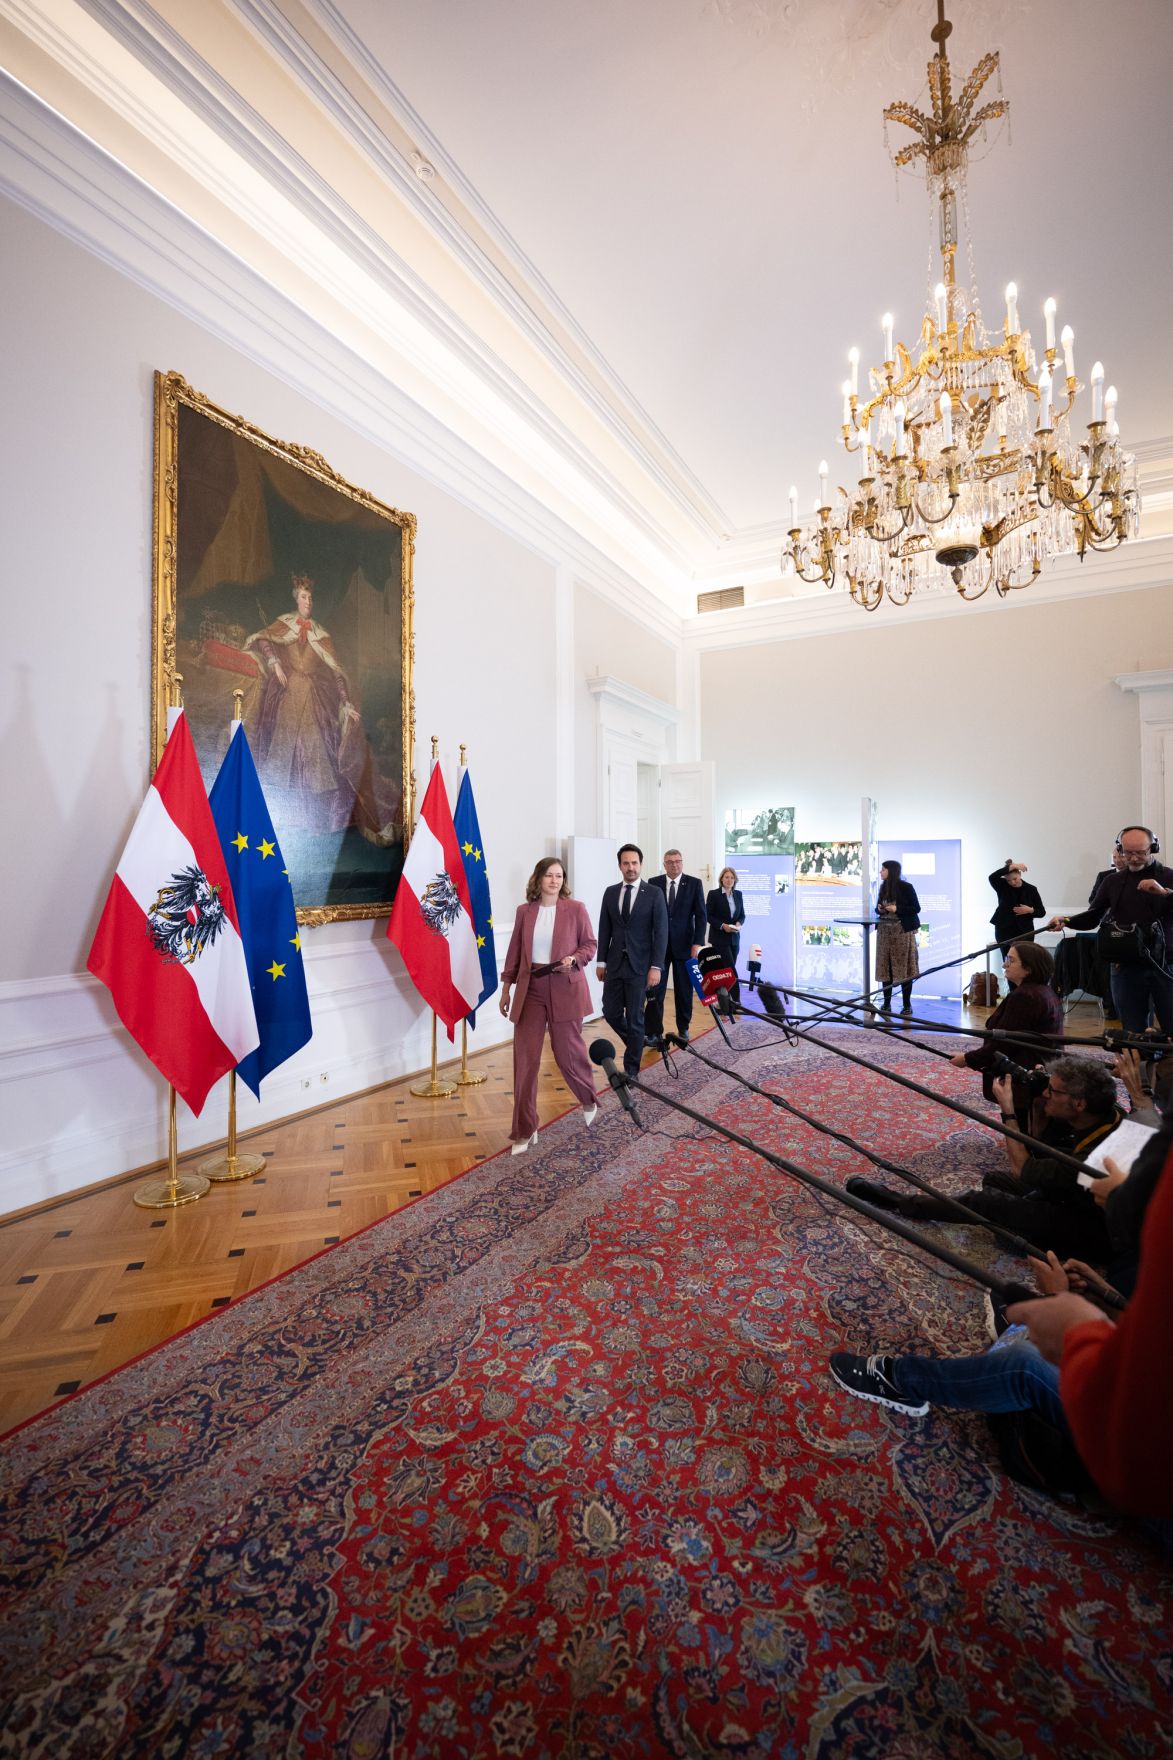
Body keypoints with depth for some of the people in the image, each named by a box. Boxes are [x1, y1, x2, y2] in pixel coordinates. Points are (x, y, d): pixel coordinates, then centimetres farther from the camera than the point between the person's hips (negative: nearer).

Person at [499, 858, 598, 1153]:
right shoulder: (524, 911, 5)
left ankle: (589, 1100, 41)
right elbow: (514, 951, 10)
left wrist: (574, 959, -17)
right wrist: (506, 987, 11)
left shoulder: (575, 908, -2)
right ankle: (525, 1131, 12)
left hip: (565, 990, -2)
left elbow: (590, 944, 3)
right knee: (524, 1059, 0)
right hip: (530, 990, 2)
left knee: (567, 1053, 8)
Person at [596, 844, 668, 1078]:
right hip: (614, 964, 4)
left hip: (639, 965, -4)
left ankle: (631, 1069, 15)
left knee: (634, 1018, 2)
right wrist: (601, 961, 5)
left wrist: (656, 966, -12)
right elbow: (604, 930, 9)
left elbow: (661, 932, -6)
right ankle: (636, 1043, 34)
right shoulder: (610, 892, 7)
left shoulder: (654, 894, -4)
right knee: (611, 1013, 6)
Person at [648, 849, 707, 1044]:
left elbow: (700, 915, -1)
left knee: (684, 989, 8)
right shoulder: (654, 884, 2)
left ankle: (683, 1028, 22)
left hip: (684, 944, 0)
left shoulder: (694, 883, 1)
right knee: (656, 988, 0)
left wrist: (698, 943, -8)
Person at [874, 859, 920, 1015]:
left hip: (902, 931, -5)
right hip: (884, 931, 6)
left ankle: (907, 1005, 7)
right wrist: (879, 909, -4)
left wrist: (897, 909, -17)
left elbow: (916, 908, -6)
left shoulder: (906, 887, -7)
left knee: (903, 967, -2)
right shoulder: (883, 887, 10)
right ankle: (887, 1004, 12)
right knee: (885, 968, 5)